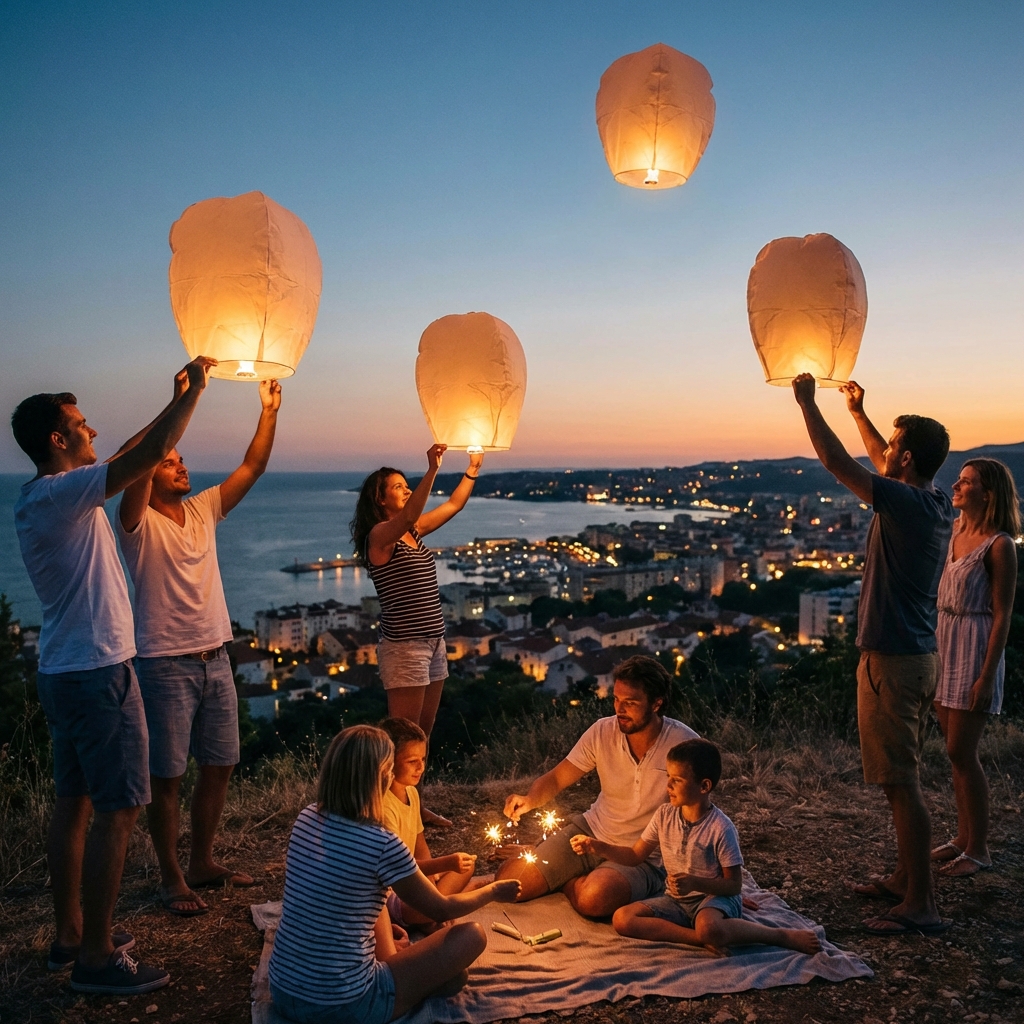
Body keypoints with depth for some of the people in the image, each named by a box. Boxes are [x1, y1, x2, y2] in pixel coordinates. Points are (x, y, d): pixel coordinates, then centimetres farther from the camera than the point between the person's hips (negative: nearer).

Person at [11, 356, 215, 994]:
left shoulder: (46, 497, 12)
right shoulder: (58, 494, -18)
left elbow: (130, 458, 24)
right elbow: (149, 456, -24)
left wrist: (173, 402, 22)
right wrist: (193, 389, -12)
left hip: (65, 672, 10)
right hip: (98, 673, -10)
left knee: (75, 803, 17)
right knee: (117, 811, -3)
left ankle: (71, 934, 29)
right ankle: (96, 957, 7)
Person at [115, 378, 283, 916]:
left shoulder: (203, 509, 9)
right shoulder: (138, 522, -8)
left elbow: (252, 467, 7)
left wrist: (269, 411, -3)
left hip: (215, 660, 7)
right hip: (165, 665, -6)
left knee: (218, 766, 13)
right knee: (166, 777, 3)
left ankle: (203, 862, 30)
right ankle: (171, 878, 18)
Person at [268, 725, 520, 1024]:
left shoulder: (307, 817, -2)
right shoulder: (382, 845, -21)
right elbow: (441, 910, -4)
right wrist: (494, 891, 13)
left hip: (282, 991, 7)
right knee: (472, 935, 2)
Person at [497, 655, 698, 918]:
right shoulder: (602, 731, -8)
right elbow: (555, 779, -1)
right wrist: (530, 799, -23)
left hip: (645, 855, -3)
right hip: (592, 830, 4)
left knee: (593, 898, -35)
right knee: (508, 880, -9)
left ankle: (572, 881, 1)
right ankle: (577, 878, 18)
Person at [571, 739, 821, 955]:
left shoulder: (721, 829, -18)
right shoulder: (664, 815, -3)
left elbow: (734, 884, -12)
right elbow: (635, 856, 7)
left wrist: (695, 883, -28)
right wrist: (598, 847, -8)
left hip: (715, 897, -6)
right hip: (678, 901, 6)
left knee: (709, 930, -41)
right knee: (622, 919, -18)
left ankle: (784, 936, -16)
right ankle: (705, 939, -21)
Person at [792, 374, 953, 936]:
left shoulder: (906, 504, -19)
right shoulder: (937, 505, 8)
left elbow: (836, 461, -18)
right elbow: (883, 465, 25)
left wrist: (807, 401, -6)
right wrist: (857, 411, 31)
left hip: (892, 661, -10)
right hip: (920, 656, 10)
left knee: (900, 783, -3)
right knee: (903, 778, 19)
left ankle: (920, 905, 4)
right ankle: (905, 878, 31)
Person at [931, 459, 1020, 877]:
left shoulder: (999, 545, -14)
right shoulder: (956, 530, 7)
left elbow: (1002, 615, -15)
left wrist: (987, 676, -17)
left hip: (975, 648, -8)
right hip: (944, 643, 8)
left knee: (962, 752, -4)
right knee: (956, 751, 13)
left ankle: (978, 850, 10)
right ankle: (963, 837, 25)